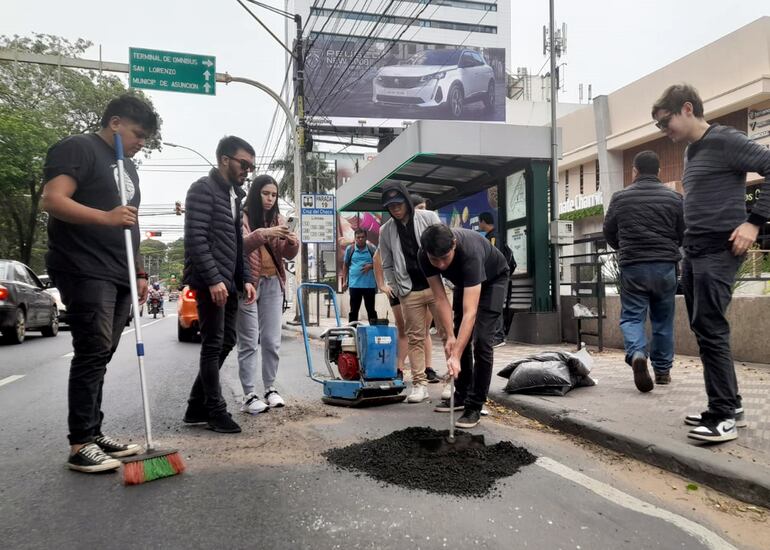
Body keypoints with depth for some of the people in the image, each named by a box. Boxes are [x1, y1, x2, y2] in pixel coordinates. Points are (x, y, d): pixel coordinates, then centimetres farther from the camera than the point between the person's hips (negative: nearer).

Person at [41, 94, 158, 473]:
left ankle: (94, 433, 16)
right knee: (92, 354, -10)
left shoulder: (128, 167, 23)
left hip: (119, 277, 8)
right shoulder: (79, 148, -3)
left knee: (100, 356, 9)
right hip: (85, 272, -8)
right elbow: (52, 200, -16)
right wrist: (106, 217, -26)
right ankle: (80, 445, -2)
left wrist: (139, 273, 20)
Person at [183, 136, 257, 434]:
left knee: (226, 343, 11)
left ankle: (197, 407, 21)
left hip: (228, 283, 9)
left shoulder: (235, 195, 20)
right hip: (210, 282, -9)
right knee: (213, 345, -4)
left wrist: (244, 279, 12)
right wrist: (213, 280, -22)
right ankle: (216, 411, 7)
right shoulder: (203, 189, -7)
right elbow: (195, 239, -17)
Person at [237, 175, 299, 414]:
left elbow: (287, 254, 8)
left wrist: (292, 243, -14)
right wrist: (263, 233, -32)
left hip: (273, 283, 5)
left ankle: (270, 389, 18)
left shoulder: (277, 219, 12)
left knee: (272, 341, 7)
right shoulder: (242, 216, -2)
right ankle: (249, 396, 2)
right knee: (249, 342, -2)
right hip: (248, 283, -5)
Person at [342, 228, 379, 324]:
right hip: (354, 284, 0)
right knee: (353, 310, 7)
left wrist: (370, 266, -12)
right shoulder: (350, 249, 3)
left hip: (369, 284, 0)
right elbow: (345, 265, 10)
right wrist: (344, 281, 5)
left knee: (370, 309, 8)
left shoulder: (372, 248, 2)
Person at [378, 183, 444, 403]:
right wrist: (390, 286, 2)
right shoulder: (385, 230, 7)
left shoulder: (428, 217, 0)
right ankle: (419, 383, 9)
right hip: (408, 291, 2)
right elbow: (387, 264, 14)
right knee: (414, 337, 4)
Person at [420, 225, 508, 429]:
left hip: (493, 279, -5)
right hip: (464, 281, 5)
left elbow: (470, 312, -47)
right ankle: (462, 395, 20)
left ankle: (475, 406, -7)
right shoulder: (424, 256, -29)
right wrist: (450, 336, -29)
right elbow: (440, 298, -22)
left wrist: (456, 356, -50)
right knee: (460, 339, 6)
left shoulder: (470, 253, -44)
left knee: (481, 340, -15)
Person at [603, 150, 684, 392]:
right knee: (663, 319, 13)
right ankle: (662, 370, 20)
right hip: (665, 266, 1)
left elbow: (609, 232, 8)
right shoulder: (674, 197, 1)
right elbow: (684, 233, 7)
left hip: (632, 267, -1)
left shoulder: (620, 197, 0)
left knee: (631, 316, 5)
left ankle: (636, 353, -22)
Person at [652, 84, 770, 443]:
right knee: (704, 331, 10)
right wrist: (688, 249, 14)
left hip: (719, 251, -9)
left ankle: (724, 415, -2)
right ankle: (730, 404, 20)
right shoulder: (691, 152, 18)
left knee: (710, 331, -10)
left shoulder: (724, 141, -7)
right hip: (693, 252, 9)